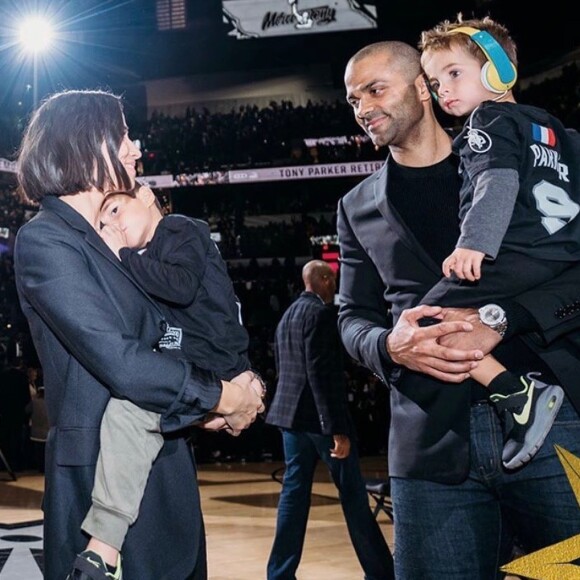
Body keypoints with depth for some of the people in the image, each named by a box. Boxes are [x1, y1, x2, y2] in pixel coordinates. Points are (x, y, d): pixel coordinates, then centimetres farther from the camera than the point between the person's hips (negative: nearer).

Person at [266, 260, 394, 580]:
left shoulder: (286, 317, 15)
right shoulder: (321, 313, -13)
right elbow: (322, 373, -20)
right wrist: (338, 429, -21)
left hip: (290, 413, 9)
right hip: (319, 416, -9)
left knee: (294, 491, 9)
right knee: (353, 494, -1)